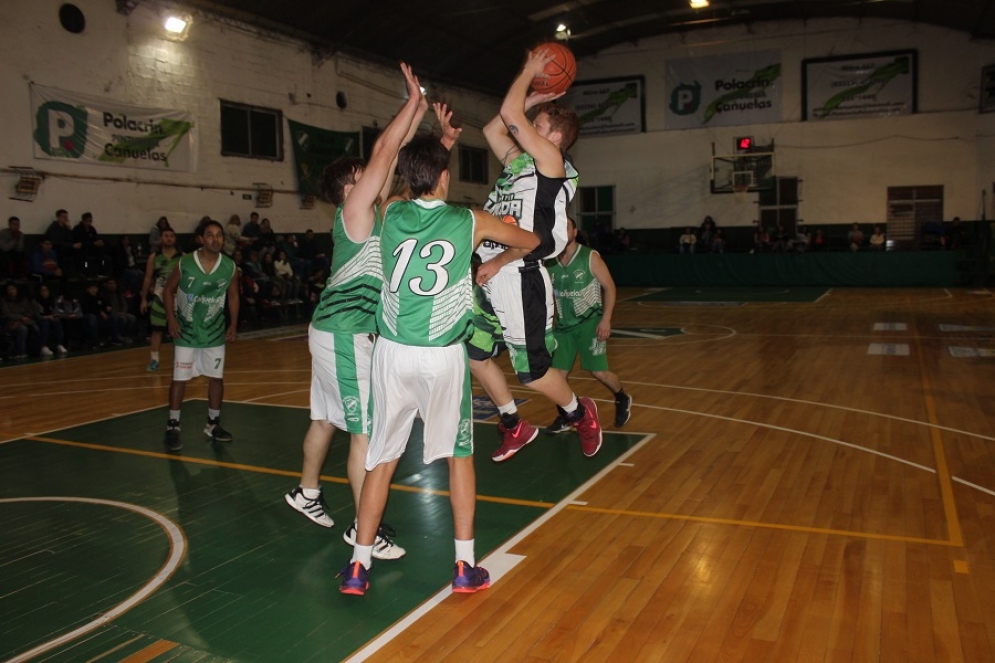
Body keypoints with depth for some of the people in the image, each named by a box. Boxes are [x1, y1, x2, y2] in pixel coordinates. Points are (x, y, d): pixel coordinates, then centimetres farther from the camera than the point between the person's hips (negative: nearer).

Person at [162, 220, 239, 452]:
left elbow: (233, 295, 7)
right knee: (180, 379, -1)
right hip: (186, 331, -2)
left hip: (215, 332, 3)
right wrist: (171, 318, -11)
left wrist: (233, 324, 0)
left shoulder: (229, 267, -6)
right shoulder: (184, 264, -13)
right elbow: (168, 290, -1)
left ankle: (213, 424, 21)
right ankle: (172, 427, 10)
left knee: (216, 378, 6)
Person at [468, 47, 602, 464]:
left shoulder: (552, 161, -7)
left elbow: (508, 113, -13)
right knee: (475, 357, 12)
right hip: (490, 278, 9)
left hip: (519, 279, -9)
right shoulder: (519, 162, 16)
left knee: (533, 374, 0)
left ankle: (580, 414, 28)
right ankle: (515, 428, 30)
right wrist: (532, 99, 21)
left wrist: (530, 71, 2)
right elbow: (492, 128, 25)